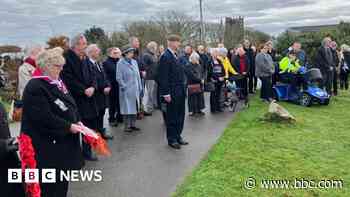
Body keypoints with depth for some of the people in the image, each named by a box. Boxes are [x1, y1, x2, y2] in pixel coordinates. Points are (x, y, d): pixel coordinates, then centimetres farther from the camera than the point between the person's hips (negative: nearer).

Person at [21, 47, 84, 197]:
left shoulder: (56, 82, 9)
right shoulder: (35, 88, -18)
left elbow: (70, 105, 15)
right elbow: (44, 118, -25)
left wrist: (77, 121, -1)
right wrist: (68, 126, -20)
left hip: (63, 142, 9)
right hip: (46, 146, -9)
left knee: (62, 180, 20)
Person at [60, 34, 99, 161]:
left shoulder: (84, 58, 13)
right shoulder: (67, 58, -11)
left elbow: (91, 75, 11)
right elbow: (69, 79, -18)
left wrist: (92, 87, -8)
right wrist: (83, 90, -17)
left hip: (88, 98, 8)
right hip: (75, 99, -7)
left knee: (91, 125, 12)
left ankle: (87, 151, 28)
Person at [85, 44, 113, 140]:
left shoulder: (98, 63, 14)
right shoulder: (86, 63, -15)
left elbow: (103, 76, 14)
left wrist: (108, 86, -4)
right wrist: (103, 89, -16)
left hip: (102, 94, 8)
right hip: (95, 95, -8)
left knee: (101, 113, 16)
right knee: (96, 115, 1)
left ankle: (101, 131, 29)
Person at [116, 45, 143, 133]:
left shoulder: (134, 62, 9)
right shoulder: (120, 63, -8)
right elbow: (119, 78, -11)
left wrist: (140, 87, 9)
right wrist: (124, 87, -13)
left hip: (135, 90, 6)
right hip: (126, 91, -6)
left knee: (135, 108, 11)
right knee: (127, 108, 1)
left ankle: (133, 125, 22)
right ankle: (127, 126, 12)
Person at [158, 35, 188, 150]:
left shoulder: (176, 56, 14)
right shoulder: (165, 57, -13)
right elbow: (163, 77, -17)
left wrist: (183, 89, 15)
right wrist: (166, 93, -20)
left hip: (180, 91, 9)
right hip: (172, 93, -9)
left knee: (180, 116, 15)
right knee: (171, 117, 3)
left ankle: (177, 136, 28)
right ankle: (171, 139, 16)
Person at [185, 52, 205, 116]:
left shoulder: (199, 65, 12)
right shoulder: (188, 66, -11)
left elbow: (202, 73, 14)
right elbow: (192, 75, -19)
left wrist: (202, 79, -6)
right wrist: (200, 80, -18)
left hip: (200, 84, 7)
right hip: (192, 85, -7)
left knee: (200, 97, 10)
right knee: (193, 98, 0)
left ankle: (199, 110, 21)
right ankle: (192, 111, 10)